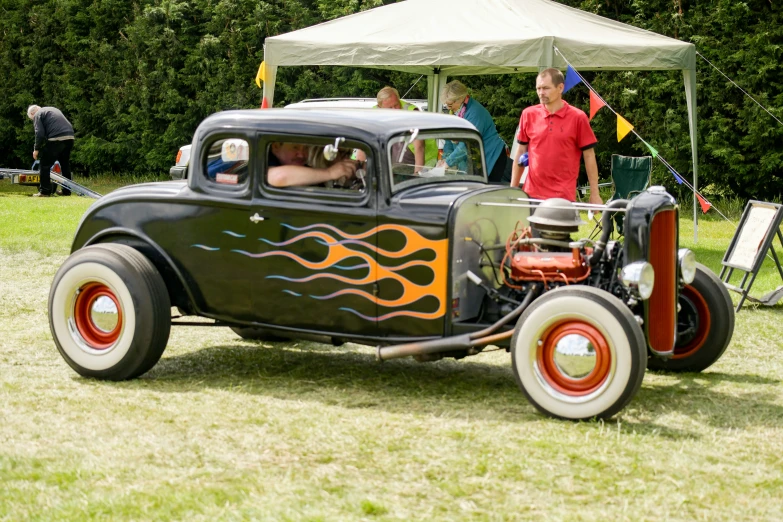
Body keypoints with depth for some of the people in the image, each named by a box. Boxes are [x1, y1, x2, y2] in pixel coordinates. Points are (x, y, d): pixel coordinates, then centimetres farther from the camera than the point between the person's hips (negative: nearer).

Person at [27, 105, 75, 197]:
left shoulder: (37, 115, 8)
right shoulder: (53, 110, 31)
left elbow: (40, 133, -6)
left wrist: (37, 149, 2)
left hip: (56, 139, -7)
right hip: (70, 137, 7)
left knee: (45, 164, 3)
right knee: (65, 164, 19)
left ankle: (44, 191, 2)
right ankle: (66, 191, 23)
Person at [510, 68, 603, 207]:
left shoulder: (578, 118, -2)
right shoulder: (528, 115, 5)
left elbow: (589, 156, 1)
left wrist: (595, 195, -1)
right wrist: (512, 190, 10)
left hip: (563, 197, -2)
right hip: (532, 195, 3)